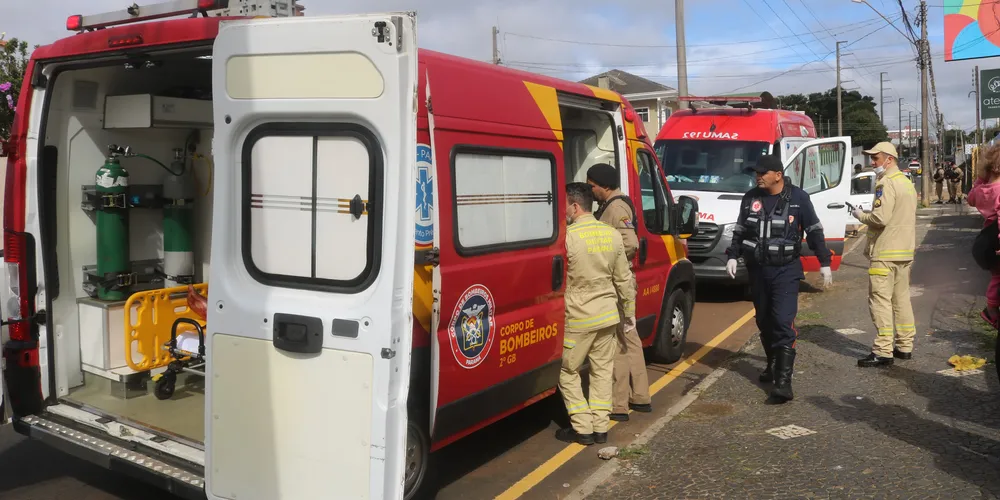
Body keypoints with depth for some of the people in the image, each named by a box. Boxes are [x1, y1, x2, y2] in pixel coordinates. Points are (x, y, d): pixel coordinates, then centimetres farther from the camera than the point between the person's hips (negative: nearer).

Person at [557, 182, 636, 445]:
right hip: (608, 315, 6)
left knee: (567, 372, 8)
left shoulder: (568, 236, -17)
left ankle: (583, 429, 8)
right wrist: (629, 311, 17)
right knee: (602, 370, 15)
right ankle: (600, 427, 19)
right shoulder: (612, 234, 2)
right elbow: (624, 278, 7)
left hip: (578, 318, -6)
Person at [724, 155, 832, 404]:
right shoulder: (750, 198, 4)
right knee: (764, 321, 14)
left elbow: (814, 232, 0)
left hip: (786, 271, -4)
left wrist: (824, 263, 0)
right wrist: (732, 256, 2)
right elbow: (740, 231, 13)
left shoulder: (798, 198, -6)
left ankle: (783, 381, -14)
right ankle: (773, 365, 34)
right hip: (757, 269, 5)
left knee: (783, 323, -13)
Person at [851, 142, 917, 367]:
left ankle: (883, 351, -8)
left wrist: (860, 215, -6)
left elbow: (880, 218, -22)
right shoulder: (907, 183, 17)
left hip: (885, 253, -10)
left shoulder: (886, 183, -15)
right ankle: (905, 346, 21)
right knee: (901, 298, 14)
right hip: (905, 252, 10)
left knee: (880, 300, -8)